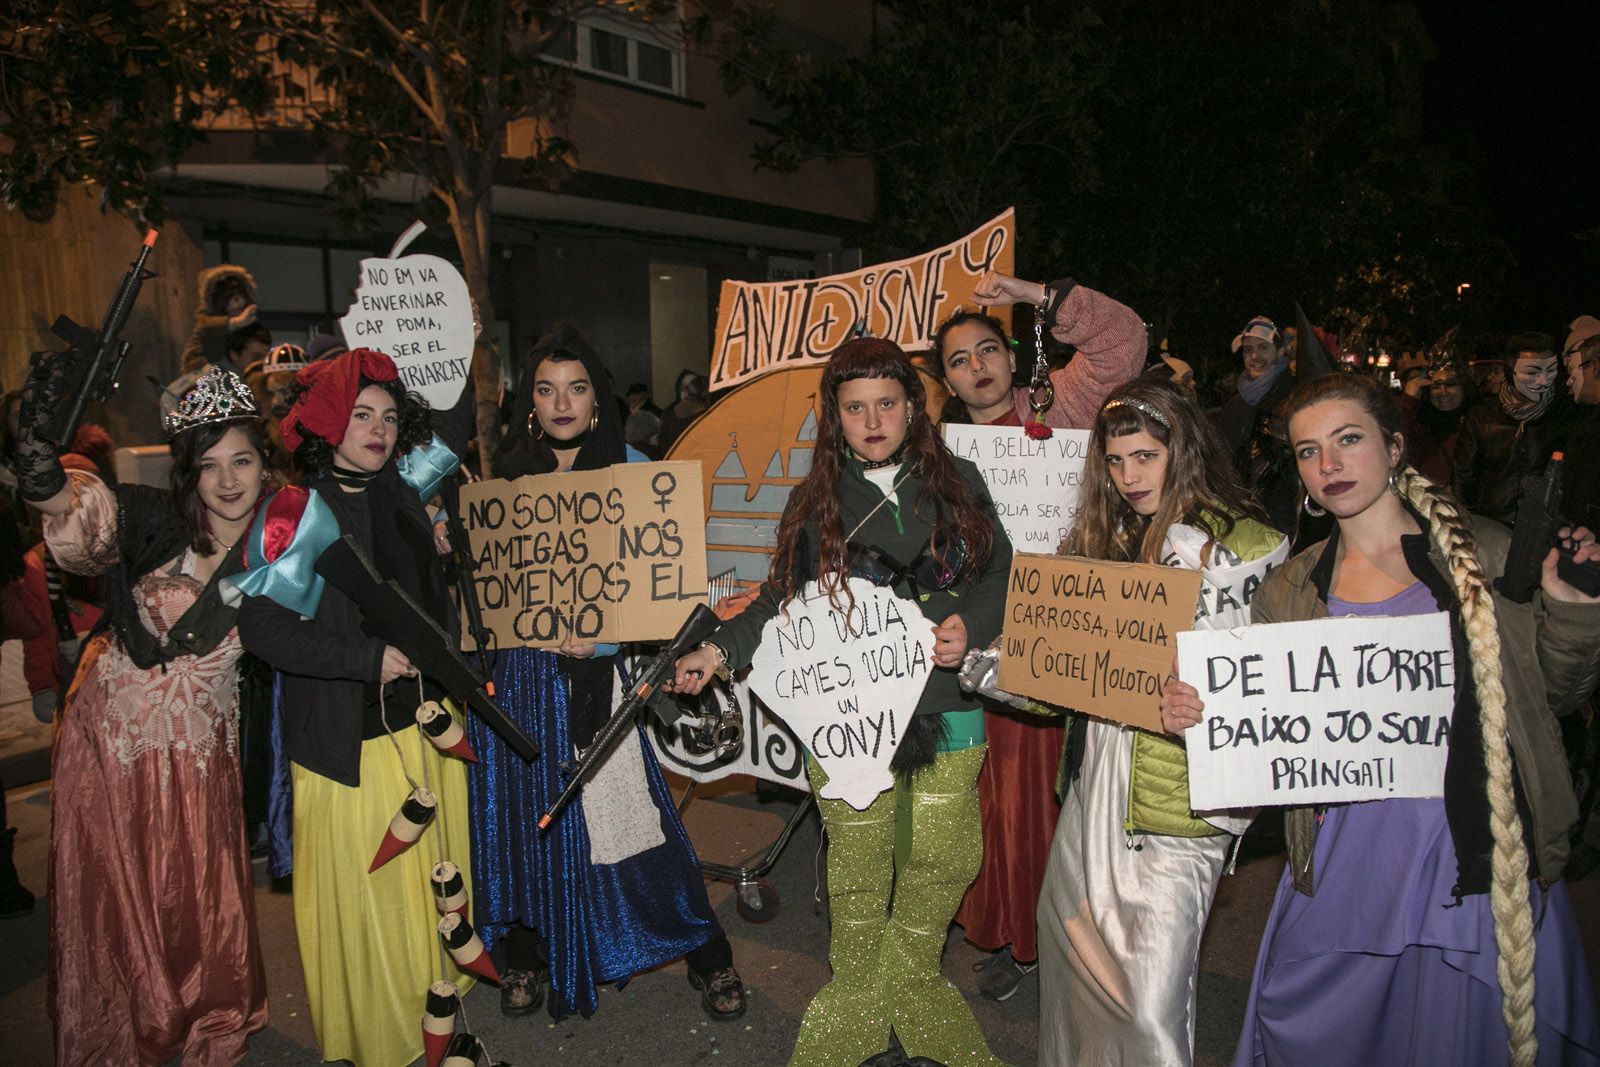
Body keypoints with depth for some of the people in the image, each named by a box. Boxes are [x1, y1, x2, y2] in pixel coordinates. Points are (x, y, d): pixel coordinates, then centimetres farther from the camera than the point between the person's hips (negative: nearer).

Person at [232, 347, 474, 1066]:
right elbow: (260, 624, -21)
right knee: (367, 894, 7)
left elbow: (450, 430, 21)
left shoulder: (397, 490, 5)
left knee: (432, 880, 18)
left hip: (425, 719, 7)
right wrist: (369, 658, -21)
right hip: (353, 742, -6)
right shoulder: (299, 512, -13)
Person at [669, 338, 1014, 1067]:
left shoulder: (958, 484, 6)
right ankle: (858, 1007, 29)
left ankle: (911, 989, 35)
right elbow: (783, 600, 8)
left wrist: (971, 625, -10)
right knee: (859, 867, 8)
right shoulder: (813, 502, 6)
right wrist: (717, 651, -4)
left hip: (947, 710, 1)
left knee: (941, 859, 9)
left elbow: (1001, 572, 9)